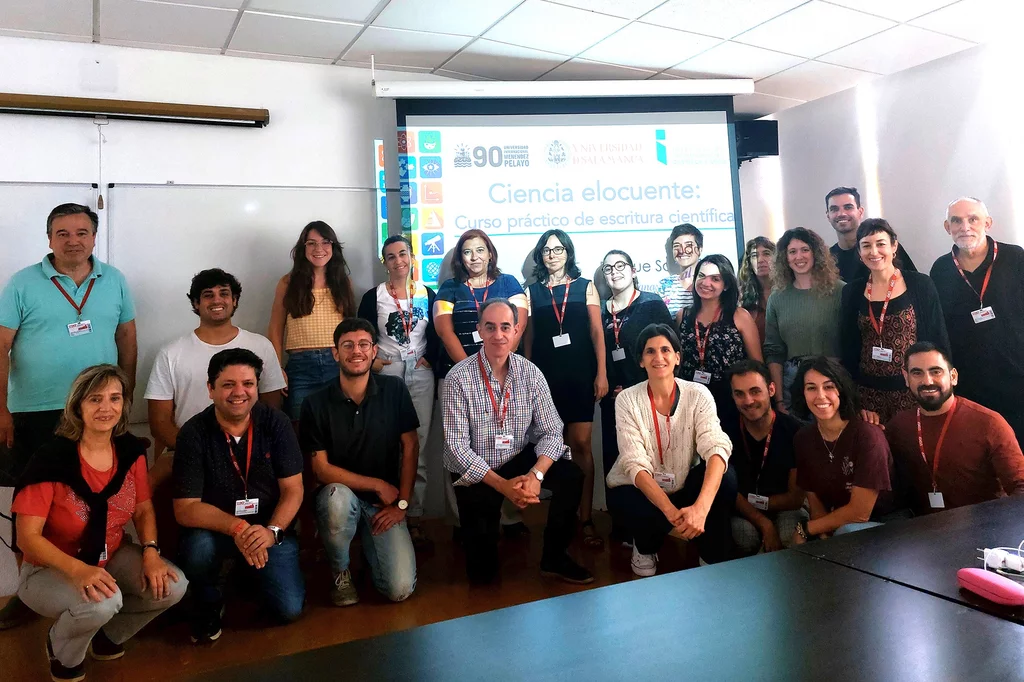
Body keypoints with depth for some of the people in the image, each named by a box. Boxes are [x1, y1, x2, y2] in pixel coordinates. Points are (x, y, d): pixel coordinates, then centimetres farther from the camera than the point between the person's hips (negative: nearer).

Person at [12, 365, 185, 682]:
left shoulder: (131, 449, -7)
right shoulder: (52, 458, -23)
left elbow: (144, 510, 2)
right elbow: (27, 538, -21)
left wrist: (150, 552, -16)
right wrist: (78, 570, -36)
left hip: (112, 556, 5)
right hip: (51, 569, -5)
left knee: (171, 587, -17)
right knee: (103, 603, -35)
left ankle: (107, 634, 15)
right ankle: (62, 650, 3)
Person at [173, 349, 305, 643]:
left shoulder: (276, 423, -10)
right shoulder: (194, 433, -14)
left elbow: (293, 490, -9)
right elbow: (185, 509, -17)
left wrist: (271, 531, -27)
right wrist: (237, 528, -31)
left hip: (270, 527, 1)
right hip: (215, 528, -1)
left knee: (289, 609, -14)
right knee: (199, 548, -35)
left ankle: (250, 573, 20)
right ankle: (207, 603, 0)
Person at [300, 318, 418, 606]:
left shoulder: (394, 389, -4)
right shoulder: (316, 404, -8)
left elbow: (410, 447, -1)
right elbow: (321, 469, -9)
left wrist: (402, 503, -7)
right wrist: (378, 485, -13)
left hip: (386, 500, 1)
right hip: (340, 497, 0)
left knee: (400, 589, -16)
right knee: (338, 497, -38)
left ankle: (370, 546, 20)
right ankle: (340, 572, -7)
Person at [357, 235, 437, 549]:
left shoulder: (427, 294, 10)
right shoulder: (373, 296, 5)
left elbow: (437, 334, 9)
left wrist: (430, 358, -5)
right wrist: (371, 360, -11)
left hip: (421, 375, 2)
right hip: (386, 375, -1)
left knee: (418, 448, 1)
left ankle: (415, 518, 8)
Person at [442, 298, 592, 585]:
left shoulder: (530, 373, -7)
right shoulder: (459, 378, -18)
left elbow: (551, 431, -10)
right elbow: (457, 447, -20)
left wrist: (536, 475, -28)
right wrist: (502, 485, -28)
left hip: (519, 459, 3)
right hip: (475, 473, -3)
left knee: (571, 476, -22)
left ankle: (554, 557, 0)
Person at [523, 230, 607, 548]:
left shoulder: (585, 286, 9)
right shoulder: (532, 291, 11)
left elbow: (597, 332, 4)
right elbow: (528, 337, 10)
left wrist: (602, 373, -4)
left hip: (580, 374, -1)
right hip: (545, 375, 1)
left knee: (581, 444, -6)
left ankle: (586, 518, 1)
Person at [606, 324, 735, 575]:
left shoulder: (698, 395, -12)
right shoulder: (627, 400, -14)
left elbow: (716, 448, -27)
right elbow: (635, 465, -23)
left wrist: (700, 507, -45)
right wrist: (671, 511, -39)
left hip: (684, 486, 2)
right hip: (637, 489, -1)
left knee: (726, 481, -27)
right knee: (652, 518, -34)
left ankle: (714, 560, -3)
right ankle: (645, 548, 6)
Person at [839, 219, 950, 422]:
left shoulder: (920, 285, -3)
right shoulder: (852, 292, 4)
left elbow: (938, 340, 0)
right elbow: (847, 347, 8)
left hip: (913, 389, -2)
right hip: (868, 392, 2)